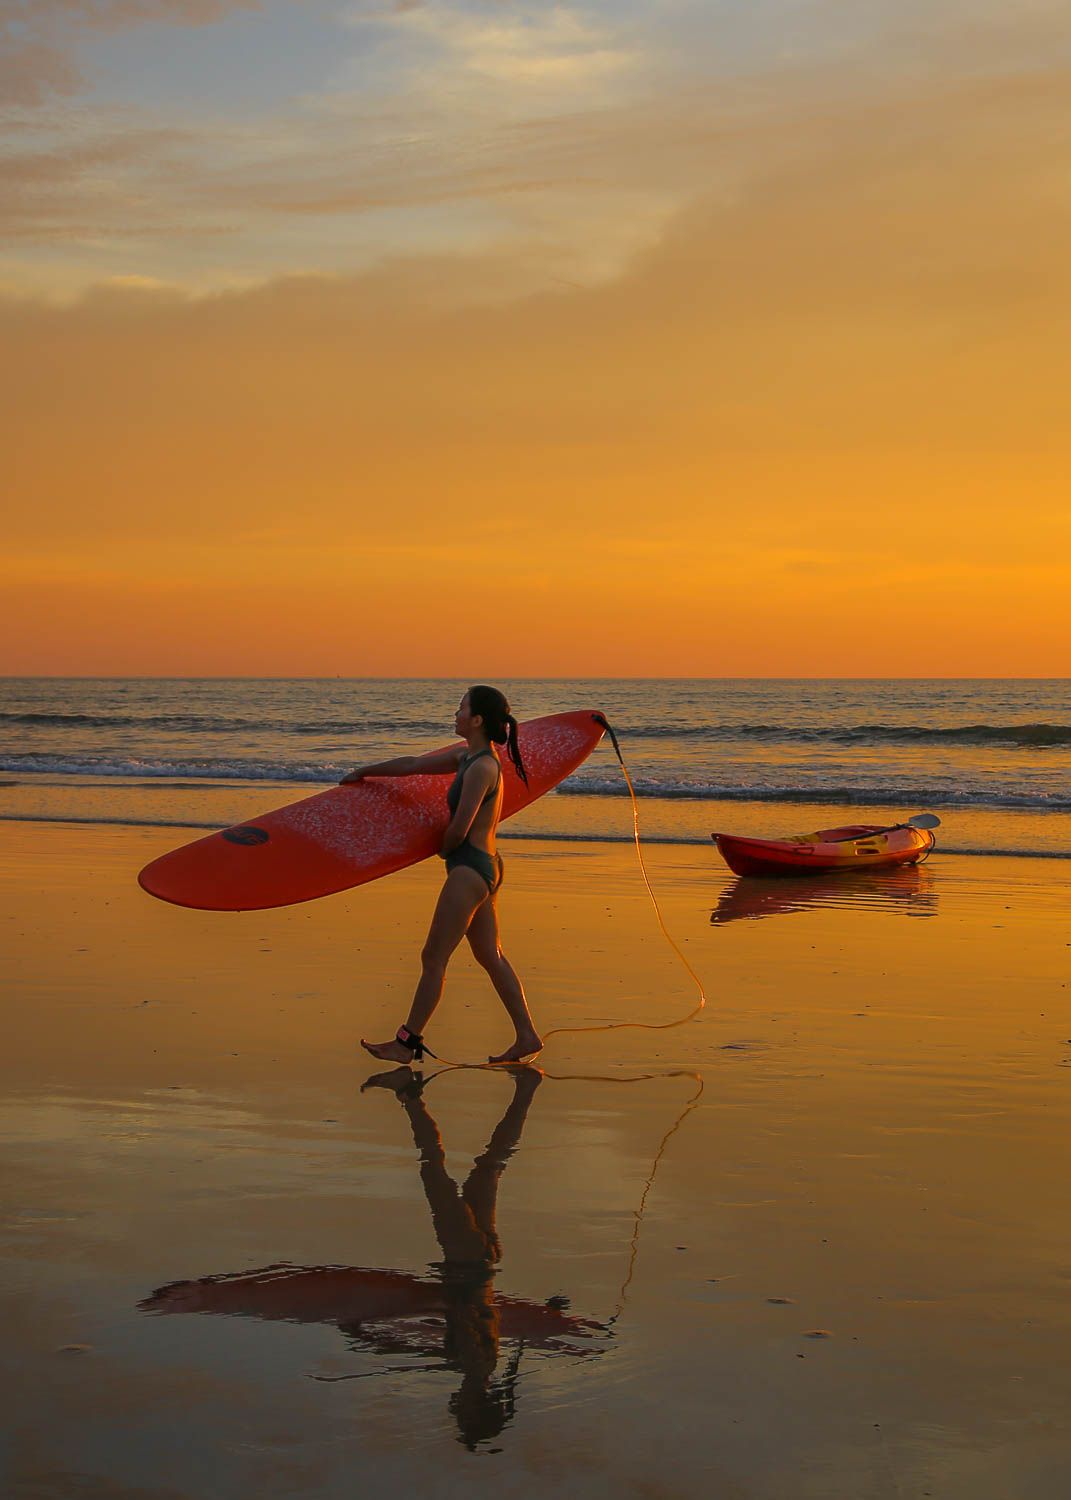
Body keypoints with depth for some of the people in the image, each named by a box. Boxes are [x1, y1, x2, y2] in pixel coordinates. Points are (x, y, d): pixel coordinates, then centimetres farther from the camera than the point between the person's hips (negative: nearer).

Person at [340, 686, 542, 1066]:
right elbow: (415, 764, 21)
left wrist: (444, 850, 4)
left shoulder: (481, 767, -17)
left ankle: (407, 1042, 4)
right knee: (490, 956, 13)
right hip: (484, 866, 10)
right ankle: (526, 1036, 15)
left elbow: (458, 829, -17)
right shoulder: (468, 757, 12)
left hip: (469, 867, -10)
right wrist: (364, 772, 29)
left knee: (433, 958, -3)